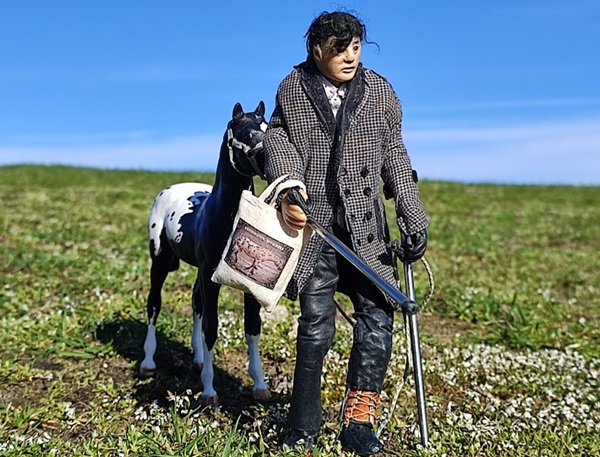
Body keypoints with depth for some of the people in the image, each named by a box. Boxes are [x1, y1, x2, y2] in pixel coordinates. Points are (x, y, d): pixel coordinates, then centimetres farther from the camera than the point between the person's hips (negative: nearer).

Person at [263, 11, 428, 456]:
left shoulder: (380, 92, 7)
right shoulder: (292, 91, 5)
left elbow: (395, 159, 7)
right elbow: (278, 139, 3)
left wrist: (414, 219, 2)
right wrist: (287, 188, -17)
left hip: (366, 227, 2)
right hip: (312, 224, -1)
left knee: (378, 315, -6)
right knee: (316, 324, 0)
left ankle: (358, 420, 10)